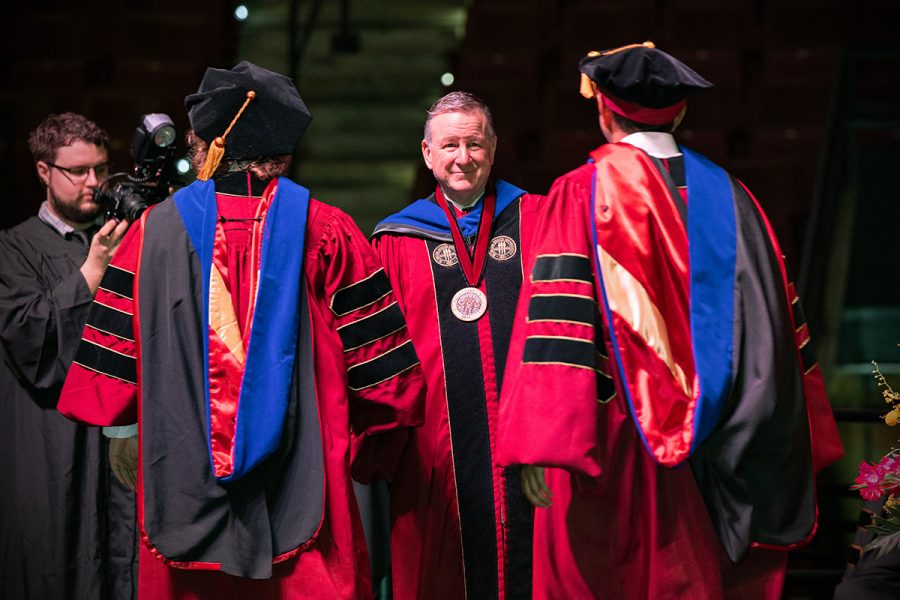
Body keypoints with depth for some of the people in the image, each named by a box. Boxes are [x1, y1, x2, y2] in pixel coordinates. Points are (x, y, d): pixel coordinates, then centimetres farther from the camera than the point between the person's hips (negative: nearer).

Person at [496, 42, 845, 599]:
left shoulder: (583, 193, -4)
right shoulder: (729, 196, 9)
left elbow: (558, 324, -15)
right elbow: (779, 319, 9)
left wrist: (541, 444, -19)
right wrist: (800, 446, 15)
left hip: (617, 446, -4)